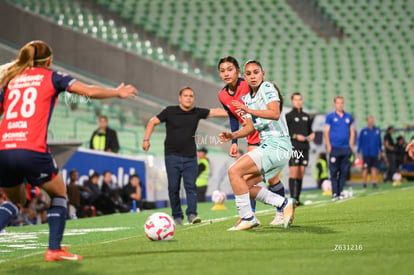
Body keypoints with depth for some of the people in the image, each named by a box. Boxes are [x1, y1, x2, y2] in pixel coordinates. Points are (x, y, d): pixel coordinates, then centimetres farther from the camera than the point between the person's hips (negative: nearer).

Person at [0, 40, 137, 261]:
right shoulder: (51, 77, 10)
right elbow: (90, 92, 6)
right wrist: (118, 92, 21)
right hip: (32, 151, -4)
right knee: (59, 195, 19)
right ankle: (54, 250, 8)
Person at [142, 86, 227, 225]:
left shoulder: (197, 112, 7)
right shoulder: (170, 111, 2)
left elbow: (215, 112, 2)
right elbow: (153, 122, 8)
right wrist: (146, 139, -1)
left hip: (190, 157, 1)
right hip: (172, 156, -1)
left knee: (191, 186, -10)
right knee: (173, 188, -1)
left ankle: (192, 214, -16)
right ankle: (177, 216, 7)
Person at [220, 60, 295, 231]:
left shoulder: (268, 88, -8)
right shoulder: (247, 98, 17)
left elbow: (275, 114, -24)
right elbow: (251, 127, 19)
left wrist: (249, 110, -31)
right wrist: (233, 136, 2)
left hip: (277, 145, -9)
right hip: (266, 146, 10)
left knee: (234, 171, -18)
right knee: (244, 185, 7)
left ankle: (247, 218, -14)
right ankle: (284, 203, 11)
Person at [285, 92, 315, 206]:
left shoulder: (306, 116, 17)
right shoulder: (288, 116, 0)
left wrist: (312, 135, 4)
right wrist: (296, 136, -15)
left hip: (305, 148, 6)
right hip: (293, 148, -6)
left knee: (301, 174, 5)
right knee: (293, 173, -11)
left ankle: (297, 198, 9)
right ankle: (293, 199, -13)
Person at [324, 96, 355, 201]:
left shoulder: (349, 117, 13)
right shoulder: (330, 117, 4)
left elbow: (352, 132, 16)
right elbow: (326, 132, 2)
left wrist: (351, 146, 7)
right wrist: (328, 146, -6)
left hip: (346, 148, 3)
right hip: (334, 148, -3)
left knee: (344, 172, 2)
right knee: (334, 172, -5)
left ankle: (340, 192, 8)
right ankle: (334, 193, -4)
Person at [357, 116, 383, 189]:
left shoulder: (377, 130, 6)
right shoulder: (363, 131, -2)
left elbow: (379, 141, 14)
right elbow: (359, 142, 3)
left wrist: (381, 151, 15)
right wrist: (358, 152, 1)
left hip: (375, 153, 2)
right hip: (366, 154, -2)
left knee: (374, 168, 1)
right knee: (365, 169, 0)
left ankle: (374, 183, 3)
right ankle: (364, 183, 7)